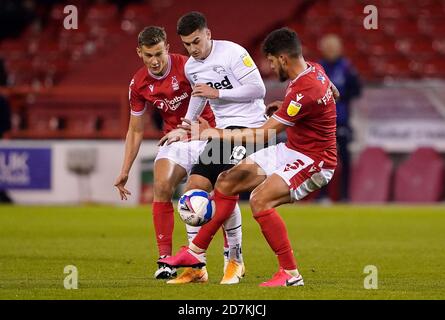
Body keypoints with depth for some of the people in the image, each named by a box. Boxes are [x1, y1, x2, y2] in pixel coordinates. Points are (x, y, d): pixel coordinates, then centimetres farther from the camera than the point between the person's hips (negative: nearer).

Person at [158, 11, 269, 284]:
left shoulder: (232, 53, -14)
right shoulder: (191, 67, 10)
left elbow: (258, 89, -17)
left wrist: (217, 93, -17)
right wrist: (185, 128, 24)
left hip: (249, 125, -8)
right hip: (223, 129, 8)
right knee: (194, 187, 0)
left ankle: (235, 260, -13)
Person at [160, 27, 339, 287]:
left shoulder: (304, 92, -29)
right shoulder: (314, 69, 0)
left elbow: (264, 134, -26)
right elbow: (334, 93, 24)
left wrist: (214, 133, -20)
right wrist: (283, 109, 16)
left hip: (314, 161, -10)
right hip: (291, 150, 10)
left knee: (260, 199, -29)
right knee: (227, 182, 6)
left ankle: (291, 275, -20)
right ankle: (196, 252, 17)